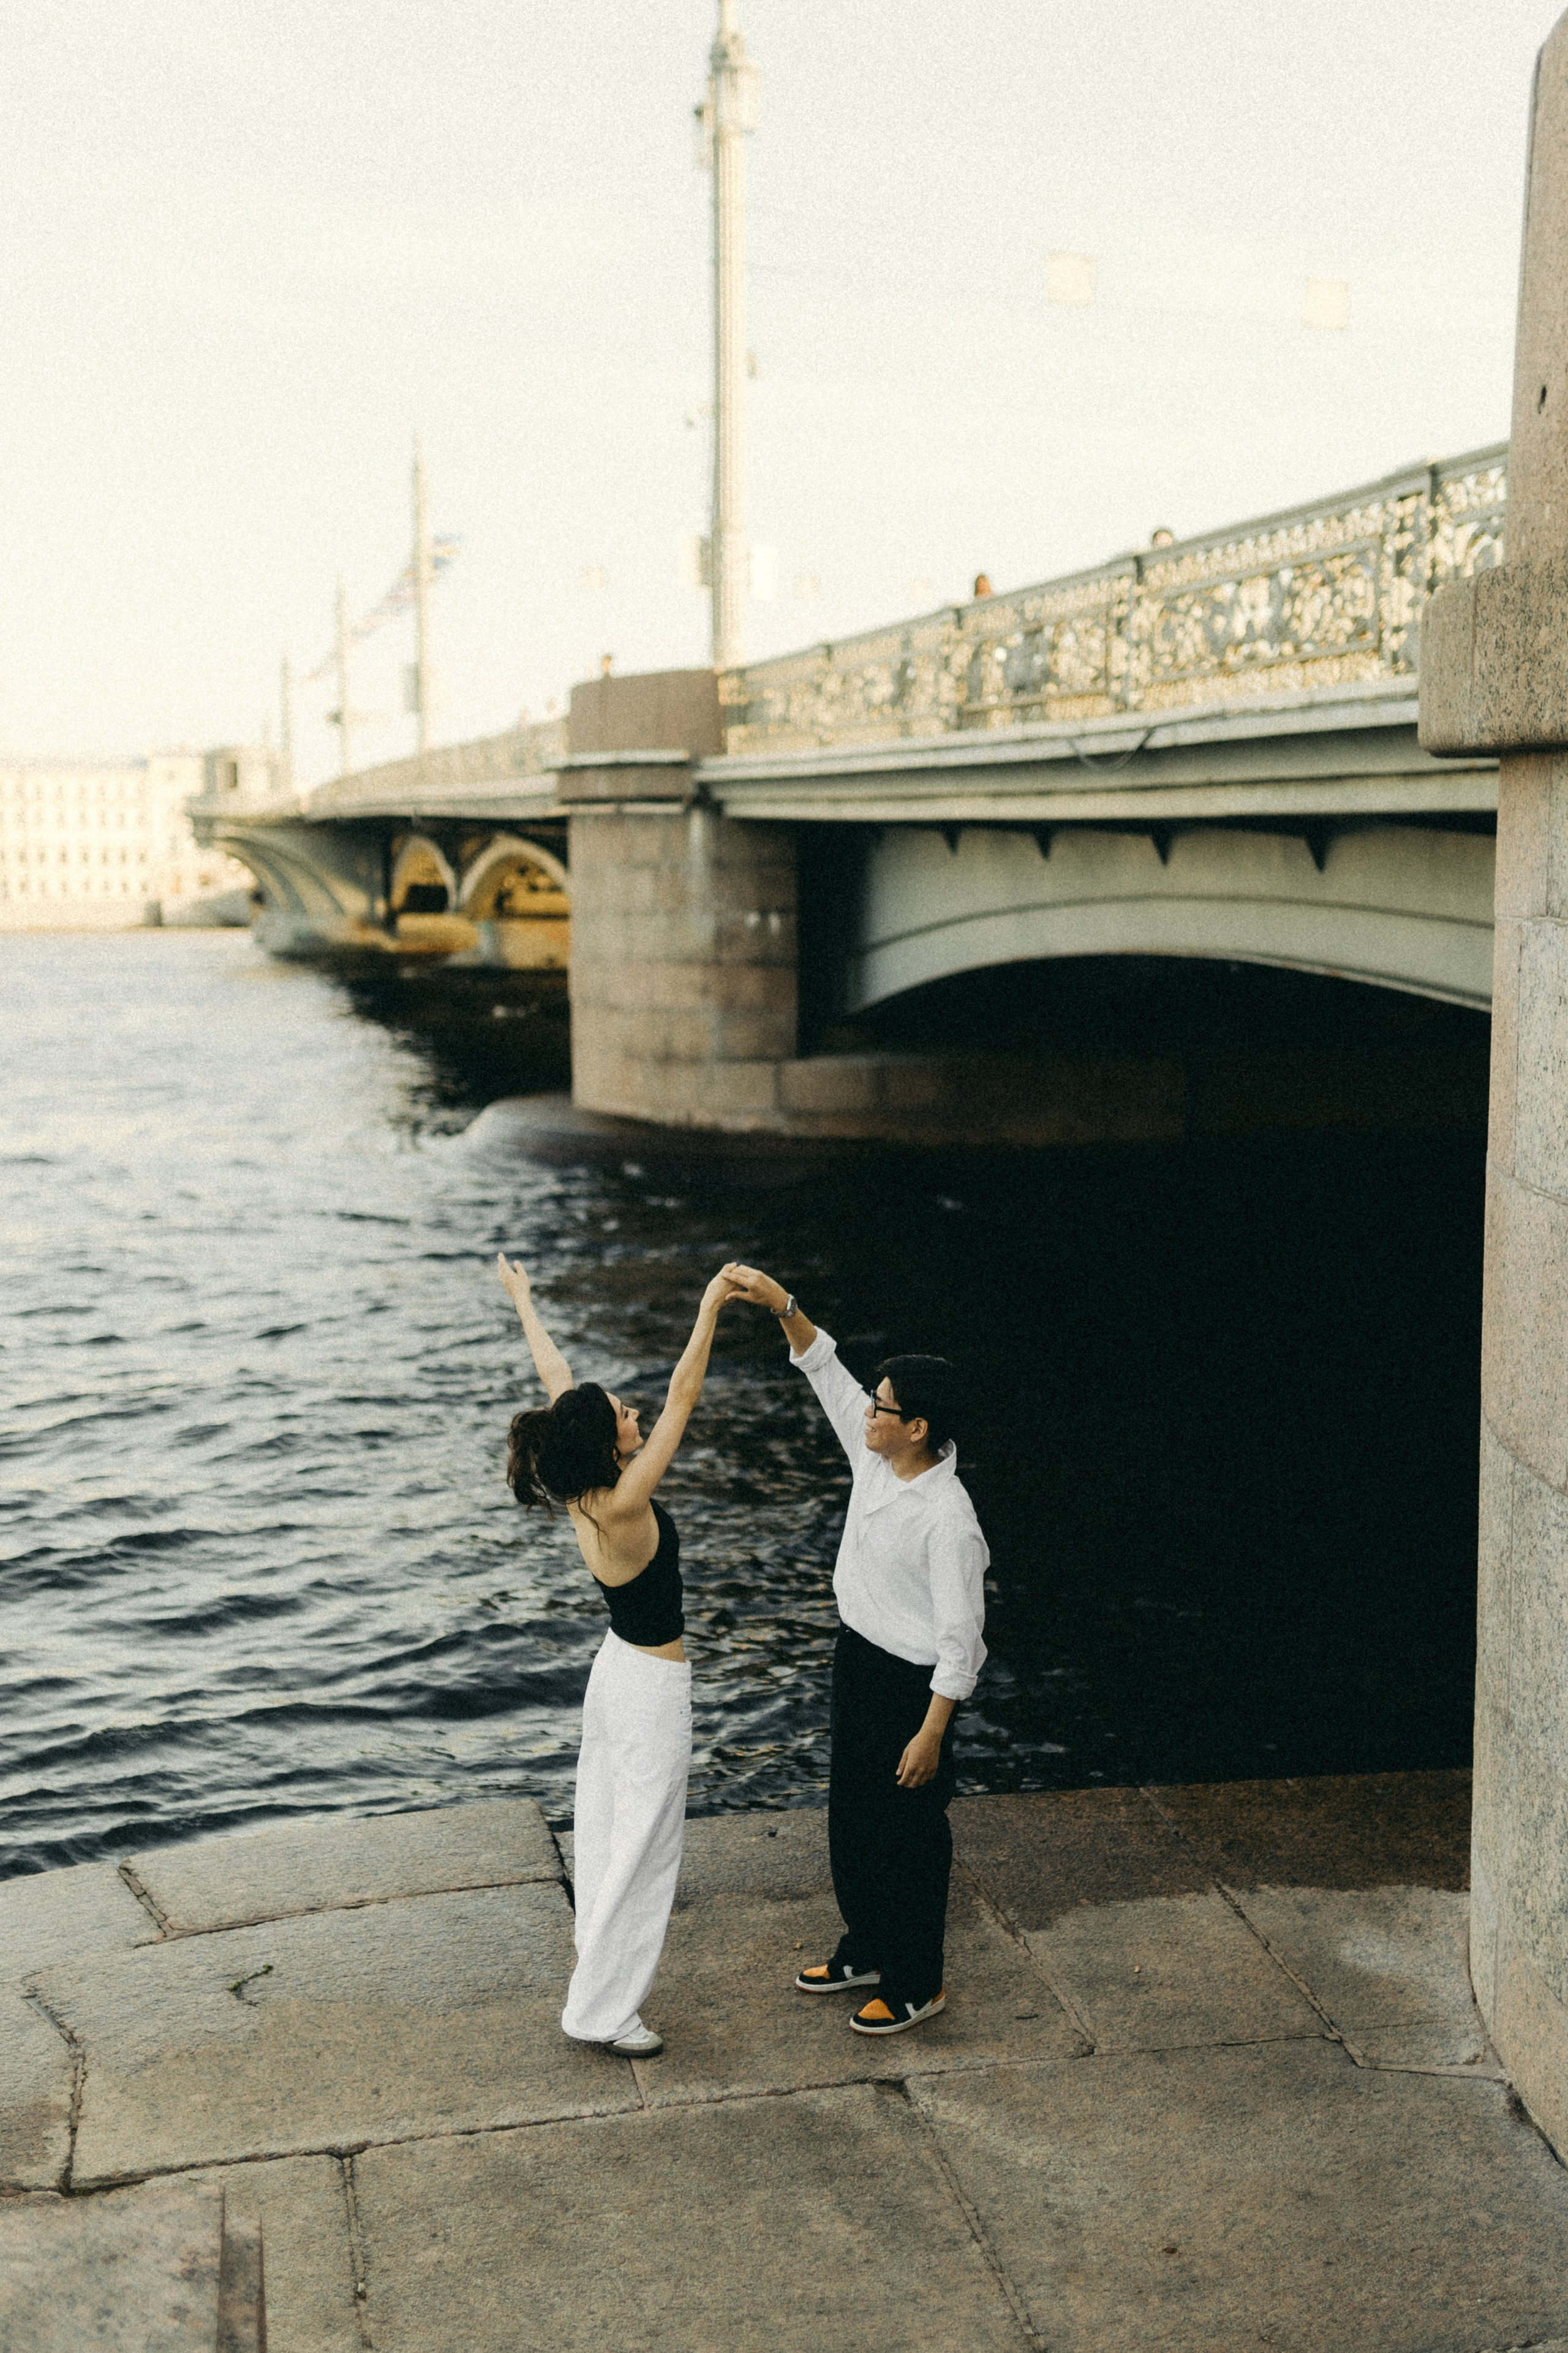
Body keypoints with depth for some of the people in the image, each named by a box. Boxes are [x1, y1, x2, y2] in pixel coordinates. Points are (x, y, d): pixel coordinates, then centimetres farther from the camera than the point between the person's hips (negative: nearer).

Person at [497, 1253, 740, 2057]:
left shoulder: (582, 1489, -9)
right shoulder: (621, 1507, -30)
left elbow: (556, 1377, 3)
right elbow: (681, 1398, -31)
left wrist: (524, 1301, 14)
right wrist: (710, 1308, -28)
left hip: (617, 1669, 9)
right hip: (652, 1687, -9)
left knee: (605, 1826, 21)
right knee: (642, 1847, 4)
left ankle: (599, 1967, 37)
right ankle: (600, 2008, 15)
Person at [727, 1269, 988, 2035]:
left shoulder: (947, 1519, -29)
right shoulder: (875, 1460, -7)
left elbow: (960, 1637, -24)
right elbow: (826, 1370, 4)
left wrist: (931, 1732, -21)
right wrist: (782, 1306, -8)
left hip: (911, 1682, -9)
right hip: (857, 1656, 9)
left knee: (908, 1835, 7)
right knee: (850, 1819, 22)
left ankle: (917, 1984, 26)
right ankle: (867, 1950, 42)